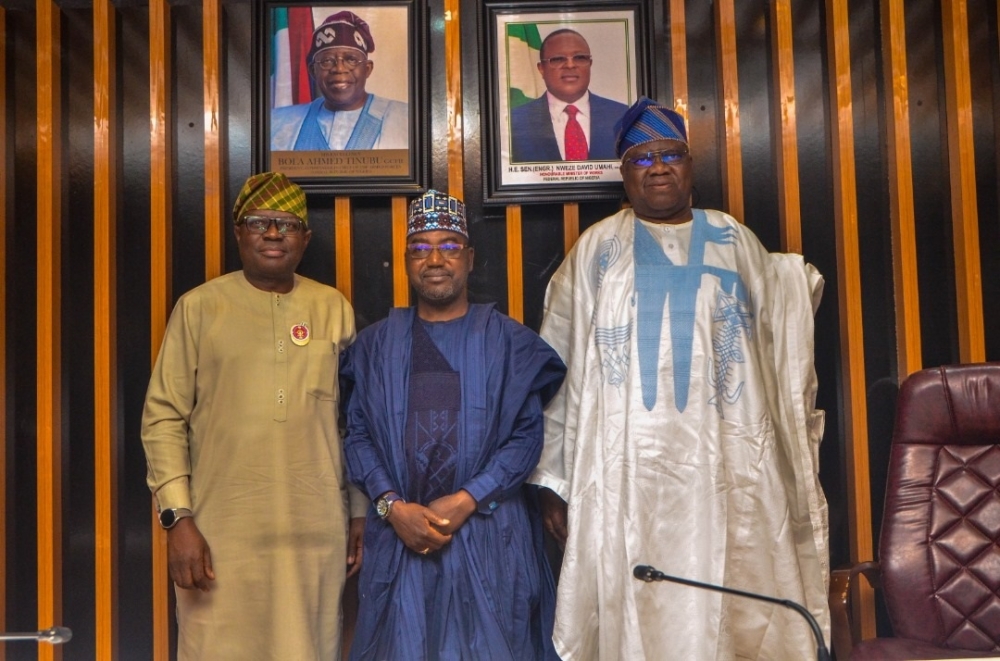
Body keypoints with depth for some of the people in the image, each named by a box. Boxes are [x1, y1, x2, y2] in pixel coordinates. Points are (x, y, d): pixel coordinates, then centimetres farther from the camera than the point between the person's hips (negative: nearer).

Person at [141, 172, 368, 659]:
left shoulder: (334, 309, 8)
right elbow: (163, 418, 0)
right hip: (223, 533, -2)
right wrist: (178, 517, -8)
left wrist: (360, 512, 10)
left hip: (317, 533, 2)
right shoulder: (199, 307, 1)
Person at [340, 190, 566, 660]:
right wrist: (393, 506, -10)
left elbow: (527, 434, -4)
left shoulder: (507, 340, 3)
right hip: (398, 536, 1)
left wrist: (466, 500, -13)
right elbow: (357, 433, 3)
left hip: (490, 536, -1)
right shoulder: (376, 345, 9)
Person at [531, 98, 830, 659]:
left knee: (741, 616, 3)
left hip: (730, 468, 2)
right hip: (628, 471, -1)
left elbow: (781, 352, 16)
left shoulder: (735, 241, 13)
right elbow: (557, 370, 2)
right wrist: (553, 479, -2)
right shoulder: (597, 249, 7)